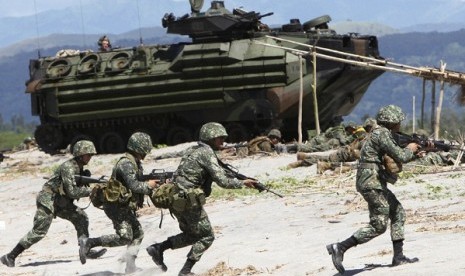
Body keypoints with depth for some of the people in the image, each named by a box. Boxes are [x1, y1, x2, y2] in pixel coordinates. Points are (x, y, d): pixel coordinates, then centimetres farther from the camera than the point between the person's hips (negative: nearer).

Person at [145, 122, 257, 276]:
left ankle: (158, 249, 12)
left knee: (192, 235, 23)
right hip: (189, 202, -9)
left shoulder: (194, 150, 16)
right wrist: (242, 183, -6)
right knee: (206, 237, 5)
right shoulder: (207, 153, -12)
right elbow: (222, 181, -18)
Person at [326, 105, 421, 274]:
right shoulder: (381, 134, -15)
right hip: (372, 184, -10)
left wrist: (414, 154, 17)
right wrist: (410, 149, 0)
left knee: (398, 213, 15)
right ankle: (339, 248, -14)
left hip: (375, 184, 10)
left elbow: (393, 158, 26)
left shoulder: (382, 133, 17)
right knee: (378, 225, -8)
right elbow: (400, 156, -20)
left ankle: (398, 256, 16)